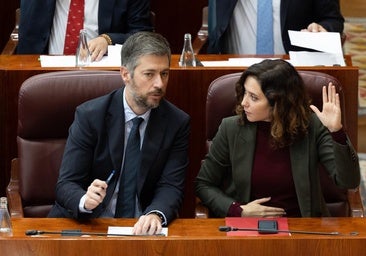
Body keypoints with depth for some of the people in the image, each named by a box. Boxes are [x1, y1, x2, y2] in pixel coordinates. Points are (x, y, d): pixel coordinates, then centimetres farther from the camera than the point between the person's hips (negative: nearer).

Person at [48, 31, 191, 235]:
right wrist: (85, 201, -31)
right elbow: (66, 185, -7)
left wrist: (156, 215, -27)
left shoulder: (178, 123, 2)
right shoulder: (89, 116, -5)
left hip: (142, 227, 1)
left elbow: (171, 186, -4)